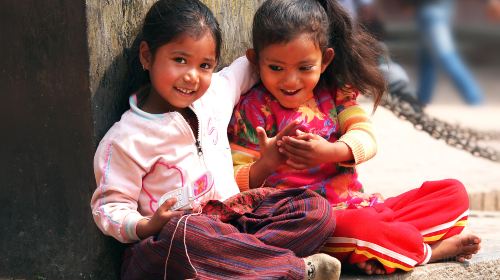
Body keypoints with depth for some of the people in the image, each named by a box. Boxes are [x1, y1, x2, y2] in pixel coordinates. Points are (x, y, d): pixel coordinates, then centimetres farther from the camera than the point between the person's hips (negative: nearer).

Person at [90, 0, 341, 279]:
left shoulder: (215, 93, 10)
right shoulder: (126, 139, -7)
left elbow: (249, 67, 31)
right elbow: (109, 208, -7)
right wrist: (149, 226, -25)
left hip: (233, 221, 6)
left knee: (317, 209, -10)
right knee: (183, 232, -41)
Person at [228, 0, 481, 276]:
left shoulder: (335, 93, 12)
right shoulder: (253, 108, -1)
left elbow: (366, 139, -4)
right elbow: (237, 182, -6)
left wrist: (330, 151, -27)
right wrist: (265, 164, -30)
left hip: (361, 207, 7)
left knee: (454, 193, 2)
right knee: (357, 225, -41)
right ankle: (428, 251, -14)